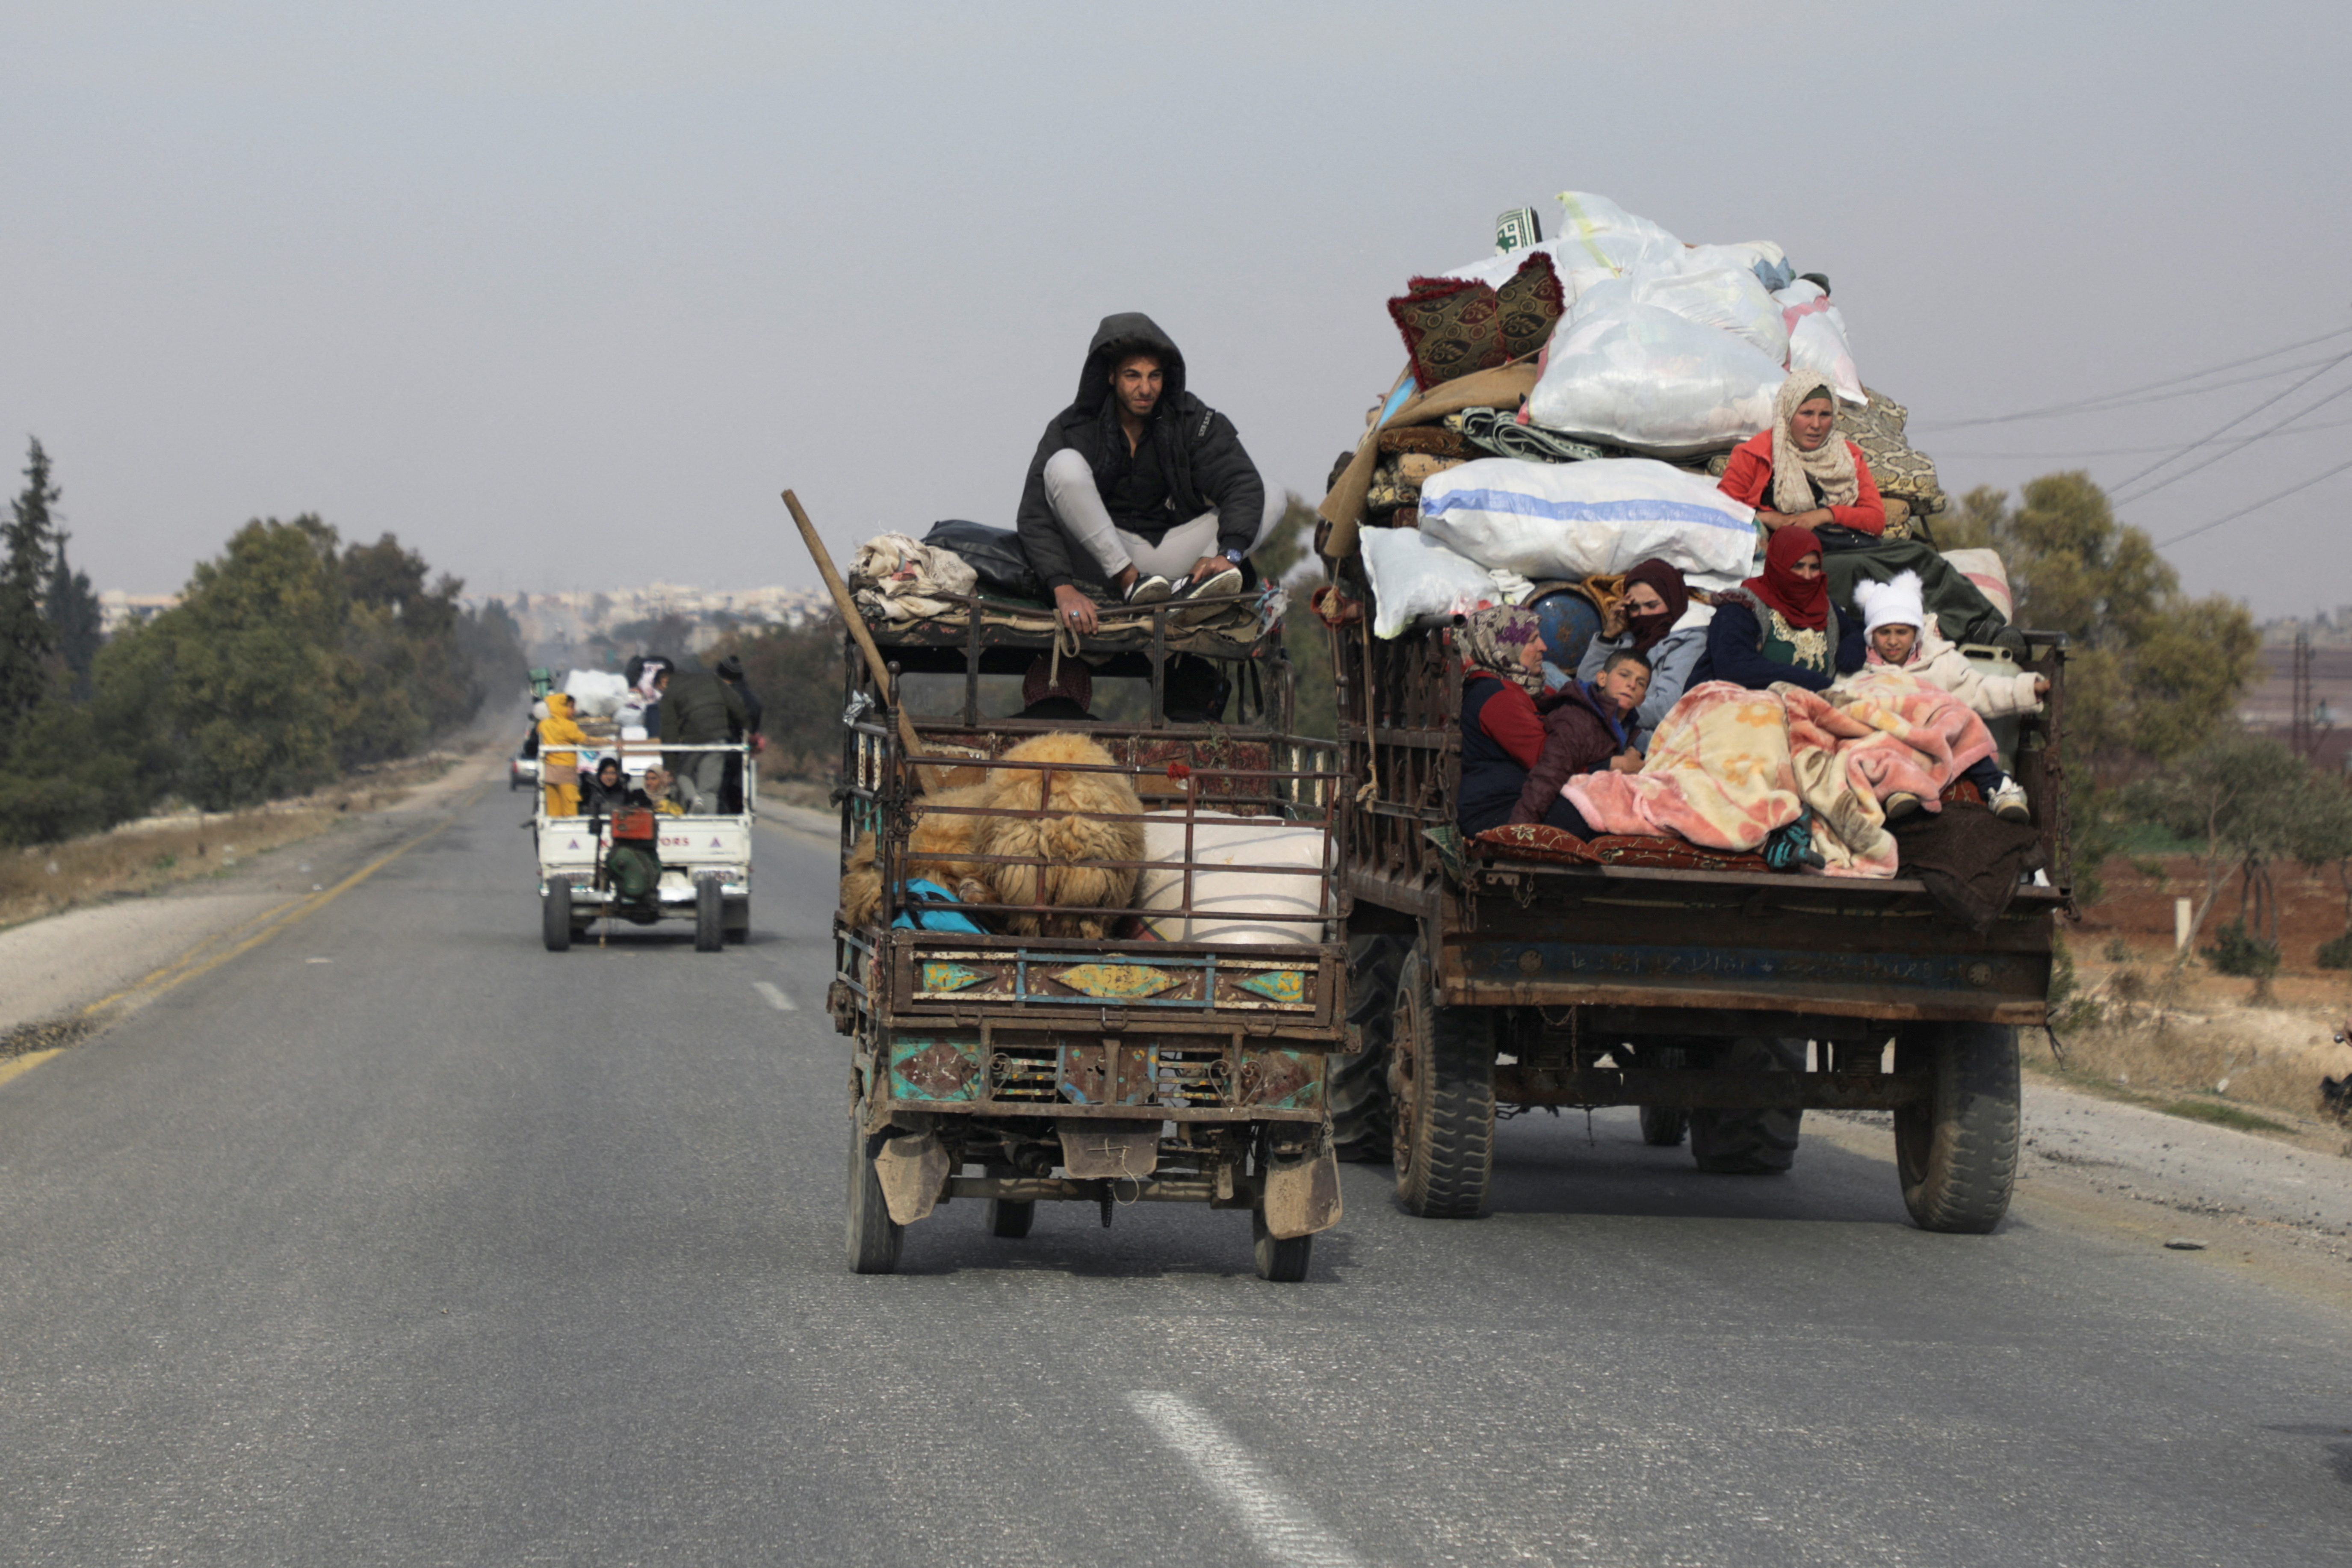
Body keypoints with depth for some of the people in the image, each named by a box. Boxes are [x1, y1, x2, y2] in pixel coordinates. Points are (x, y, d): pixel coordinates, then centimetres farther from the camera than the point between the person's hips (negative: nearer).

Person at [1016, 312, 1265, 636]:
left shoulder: (1192, 420, -4)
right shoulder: (1072, 428, -10)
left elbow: (1243, 484, -14)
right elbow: (1035, 517, -18)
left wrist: (1228, 553, -34)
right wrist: (1063, 588, -34)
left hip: (1169, 555, 2)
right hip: (1100, 558, -2)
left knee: (1272, 498, -12)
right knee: (1065, 465, -26)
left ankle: (1191, 585, -36)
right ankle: (1129, 582, -30)